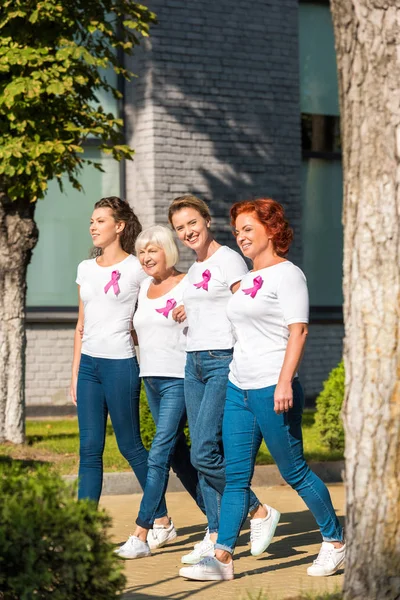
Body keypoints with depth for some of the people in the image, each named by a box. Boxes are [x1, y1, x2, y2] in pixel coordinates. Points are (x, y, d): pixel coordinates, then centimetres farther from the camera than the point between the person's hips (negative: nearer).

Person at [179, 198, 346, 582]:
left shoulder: (287, 274, -7)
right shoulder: (246, 280, 17)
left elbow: (297, 331, -14)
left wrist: (284, 382, -22)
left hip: (272, 389, -8)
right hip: (238, 390, 8)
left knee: (294, 471, 0)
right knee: (235, 476, 2)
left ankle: (335, 541, 16)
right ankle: (221, 557, -2)